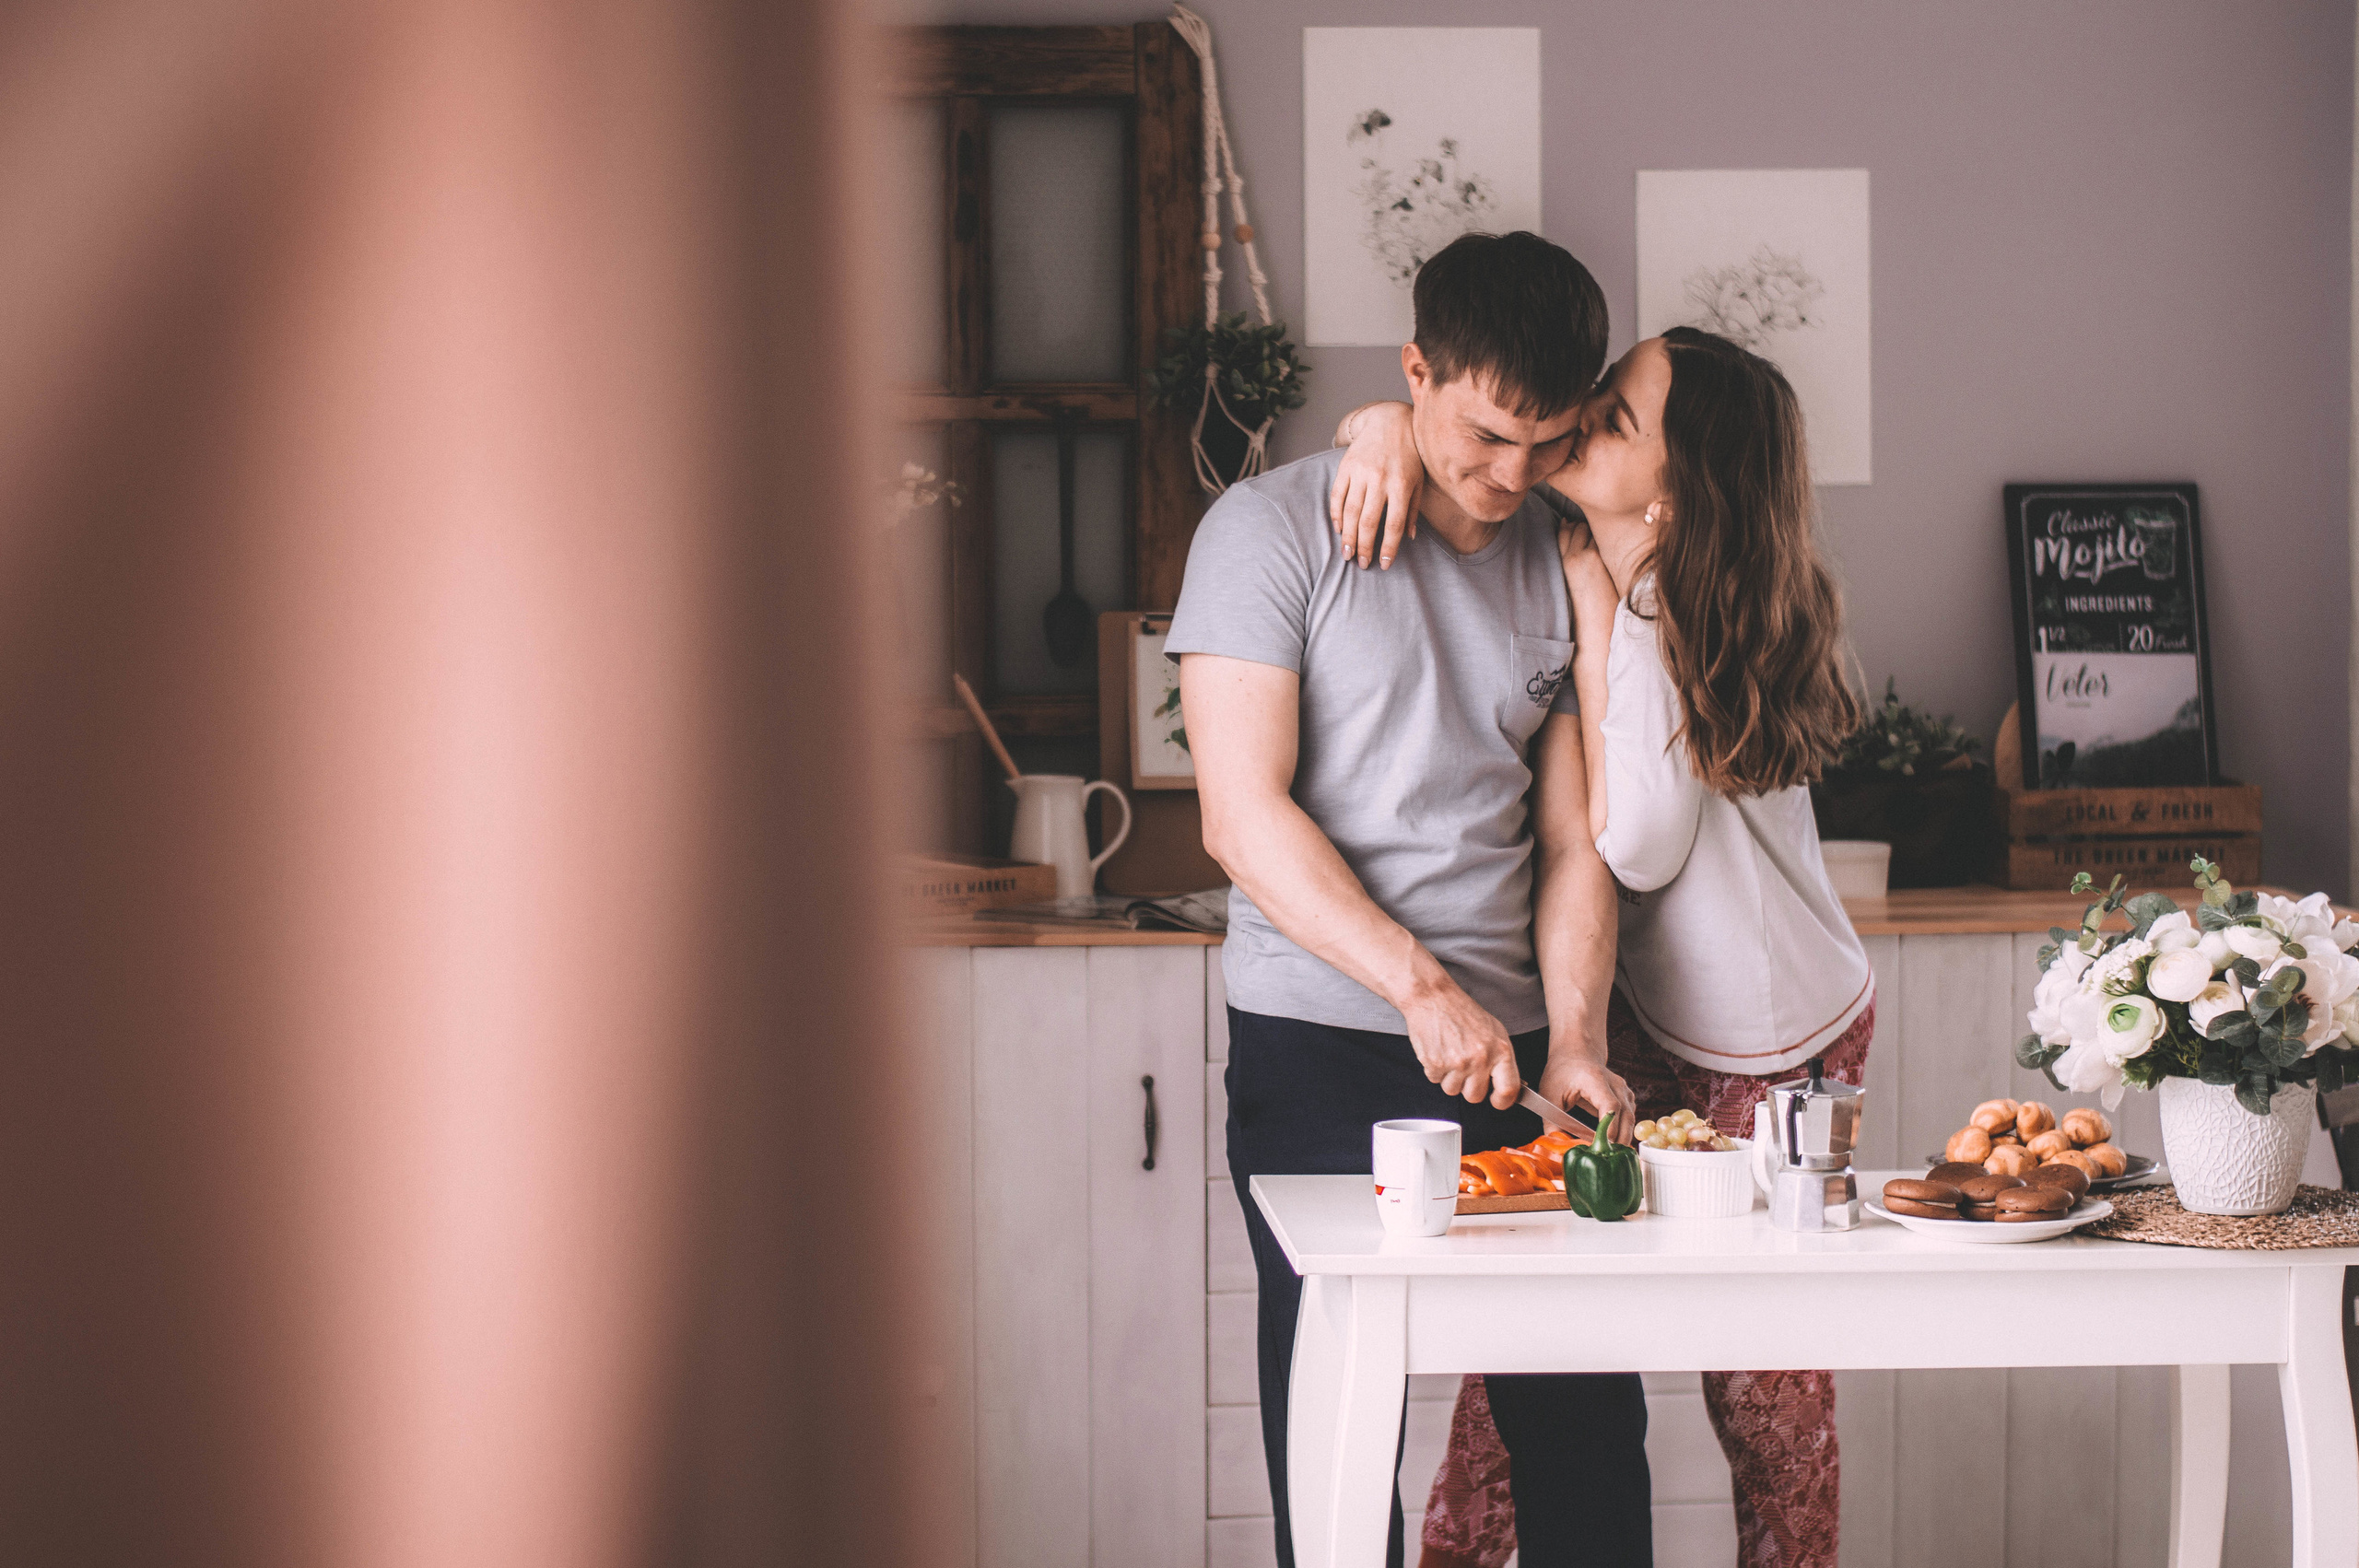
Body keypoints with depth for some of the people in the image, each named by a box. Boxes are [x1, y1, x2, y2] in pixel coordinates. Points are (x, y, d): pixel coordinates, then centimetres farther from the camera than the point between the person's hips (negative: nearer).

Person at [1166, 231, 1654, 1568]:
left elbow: (1573, 837, 12)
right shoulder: (1275, 529, -3)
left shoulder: (1560, 564, 13)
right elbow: (1244, 815, -10)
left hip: (1513, 1053, 5)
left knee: (1592, 1433, 2)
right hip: (1325, 1055, -4)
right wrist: (1425, 987, -18)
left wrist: (1573, 1038, -4)